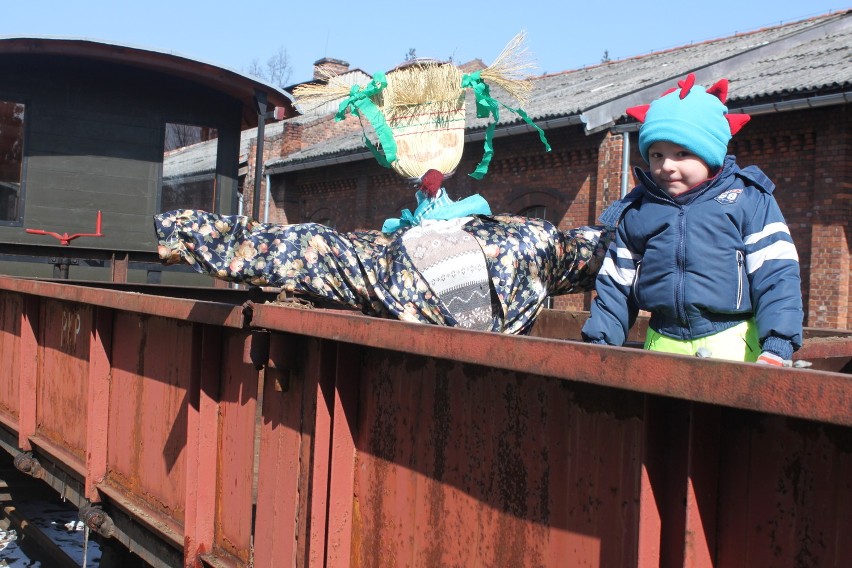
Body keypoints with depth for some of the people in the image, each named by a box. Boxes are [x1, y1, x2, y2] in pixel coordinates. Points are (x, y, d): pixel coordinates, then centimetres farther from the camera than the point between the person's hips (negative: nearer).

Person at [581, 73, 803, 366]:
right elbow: (616, 285, 17)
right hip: (662, 347, 3)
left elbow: (776, 274, -2)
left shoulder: (748, 199, 4)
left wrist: (776, 349, -11)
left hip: (733, 346, -2)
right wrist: (598, 343, 8)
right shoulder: (636, 210, 13)